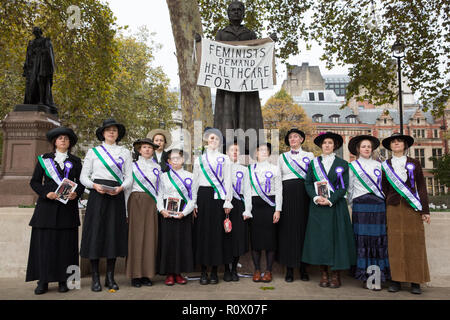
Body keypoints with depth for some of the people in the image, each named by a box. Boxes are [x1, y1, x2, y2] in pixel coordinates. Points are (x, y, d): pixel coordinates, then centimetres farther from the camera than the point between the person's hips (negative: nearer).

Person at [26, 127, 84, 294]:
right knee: (44, 242, -3)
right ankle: (43, 281, 6)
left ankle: (63, 280, 7)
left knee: (65, 243, 0)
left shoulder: (75, 161, 13)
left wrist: (76, 193, -11)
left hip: (68, 206, 0)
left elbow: (81, 182, 10)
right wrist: (46, 193, -10)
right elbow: (34, 181, 7)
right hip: (47, 205, 0)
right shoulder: (44, 159, 11)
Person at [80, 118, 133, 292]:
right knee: (95, 233, -4)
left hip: (116, 196, 1)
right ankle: (95, 278, 6)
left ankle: (110, 277, 12)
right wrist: (95, 185, -12)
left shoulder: (124, 152, 13)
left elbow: (129, 177, 8)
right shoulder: (93, 151, 10)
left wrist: (121, 188, -11)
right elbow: (83, 176, 7)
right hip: (97, 195, -1)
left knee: (114, 233, 1)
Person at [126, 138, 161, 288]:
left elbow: (160, 188, 14)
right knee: (136, 235, -4)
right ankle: (135, 274, 2)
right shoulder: (133, 166, 7)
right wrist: (126, 208, 0)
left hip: (151, 204, 2)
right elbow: (127, 187, 5)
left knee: (150, 236, 0)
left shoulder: (157, 167, 14)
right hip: (136, 202, -2)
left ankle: (147, 273, 8)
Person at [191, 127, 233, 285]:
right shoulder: (200, 159, 12)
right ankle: (203, 271, 8)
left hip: (218, 196, -1)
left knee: (217, 231, -1)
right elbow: (195, 181, 10)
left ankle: (214, 271, 7)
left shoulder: (224, 159, 9)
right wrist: (194, 202, 4)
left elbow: (227, 181, 5)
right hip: (203, 196, 1)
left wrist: (227, 201, -3)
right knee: (202, 230, 0)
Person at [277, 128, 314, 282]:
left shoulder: (309, 155, 12)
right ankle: (289, 269, 6)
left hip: (304, 194, 0)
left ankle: (303, 267, 10)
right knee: (288, 229, -1)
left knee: (303, 227, -1)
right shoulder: (282, 157, 15)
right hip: (287, 194, 1)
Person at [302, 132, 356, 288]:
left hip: (335, 206, -1)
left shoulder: (342, 164, 5)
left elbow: (343, 186, -2)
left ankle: (336, 275, 7)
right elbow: (308, 183, 4)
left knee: (336, 237, -2)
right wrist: (316, 197, -12)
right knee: (319, 238, 1)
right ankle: (324, 274, 11)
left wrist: (330, 200, -14)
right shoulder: (314, 162, 10)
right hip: (317, 206, 2)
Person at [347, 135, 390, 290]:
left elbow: (383, 184, 16)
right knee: (362, 238, -5)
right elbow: (350, 188, 12)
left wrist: (382, 202, 8)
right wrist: (352, 204, 12)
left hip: (378, 205, 2)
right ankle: (365, 276, 2)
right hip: (361, 206, -2)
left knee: (378, 238, -1)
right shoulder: (353, 165, 8)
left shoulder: (378, 165, 15)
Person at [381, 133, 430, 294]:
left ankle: (415, 281, 8)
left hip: (412, 207, 0)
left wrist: (425, 209, -2)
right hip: (393, 207, 1)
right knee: (395, 243, 0)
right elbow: (384, 189, 10)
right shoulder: (386, 165, 9)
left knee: (414, 242, 0)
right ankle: (396, 280, 6)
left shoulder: (414, 163, 8)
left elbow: (421, 187, 5)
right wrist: (385, 209, 4)